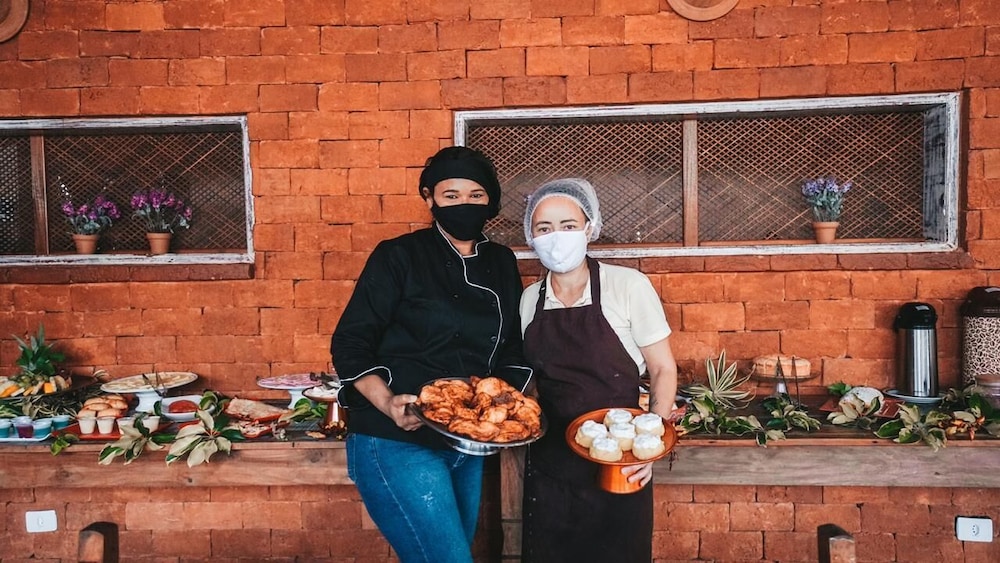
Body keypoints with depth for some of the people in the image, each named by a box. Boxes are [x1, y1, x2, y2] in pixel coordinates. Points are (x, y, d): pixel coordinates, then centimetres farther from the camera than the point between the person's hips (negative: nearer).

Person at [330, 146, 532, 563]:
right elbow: (349, 345, -8)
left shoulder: (502, 264, 9)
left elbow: (512, 350, 15)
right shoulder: (399, 256, -7)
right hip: (396, 442, -6)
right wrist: (387, 402, -23)